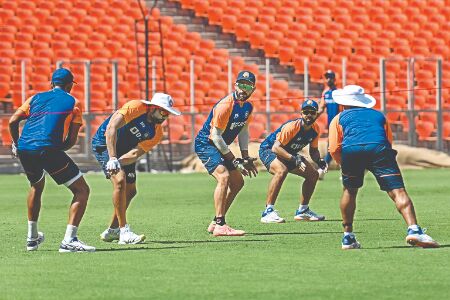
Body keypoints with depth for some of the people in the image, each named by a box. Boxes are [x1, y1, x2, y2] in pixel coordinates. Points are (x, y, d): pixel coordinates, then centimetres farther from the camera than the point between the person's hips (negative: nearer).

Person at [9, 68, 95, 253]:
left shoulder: (36, 98, 22)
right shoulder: (73, 103, 13)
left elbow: (13, 122, 15)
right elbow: (72, 140, 9)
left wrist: (16, 144, 29)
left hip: (24, 149, 6)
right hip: (48, 150, -6)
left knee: (37, 186, 34)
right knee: (82, 190, 2)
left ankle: (32, 237, 37)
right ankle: (69, 241, -13)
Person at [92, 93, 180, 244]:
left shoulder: (157, 133, -8)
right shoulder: (136, 107, -26)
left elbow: (135, 153, -17)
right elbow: (111, 128, -34)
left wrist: (118, 162, -37)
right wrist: (112, 158, -40)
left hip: (124, 150, 8)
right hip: (104, 143, -8)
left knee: (130, 191, 8)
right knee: (120, 181, -24)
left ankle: (112, 231, 24)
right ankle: (124, 232, -23)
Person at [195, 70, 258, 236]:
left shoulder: (248, 107, 3)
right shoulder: (226, 105, -25)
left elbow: (243, 131, 16)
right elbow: (216, 136, -23)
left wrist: (245, 158, 7)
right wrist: (234, 161, -19)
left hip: (220, 146, 10)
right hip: (205, 144, -10)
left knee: (238, 182, 12)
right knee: (223, 176, -28)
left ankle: (216, 223, 20)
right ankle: (220, 225, -33)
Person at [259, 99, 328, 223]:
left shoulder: (315, 129, -7)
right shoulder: (292, 127, -30)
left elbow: (313, 150, 7)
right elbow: (276, 147, -35)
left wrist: (319, 161, -14)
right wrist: (293, 159, -45)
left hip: (289, 154, 8)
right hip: (268, 149, -8)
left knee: (313, 175, 4)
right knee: (282, 170, -37)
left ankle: (302, 210, 19)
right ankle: (268, 212, -35)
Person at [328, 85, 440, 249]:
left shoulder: (339, 118, 29)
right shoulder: (378, 115, 37)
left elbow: (334, 150, 17)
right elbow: (389, 142, 31)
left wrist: (345, 166, 32)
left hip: (350, 149, 0)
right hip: (378, 148, 0)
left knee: (349, 191, 24)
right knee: (397, 191, -9)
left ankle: (348, 236, 24)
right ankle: (413, 230, -29)